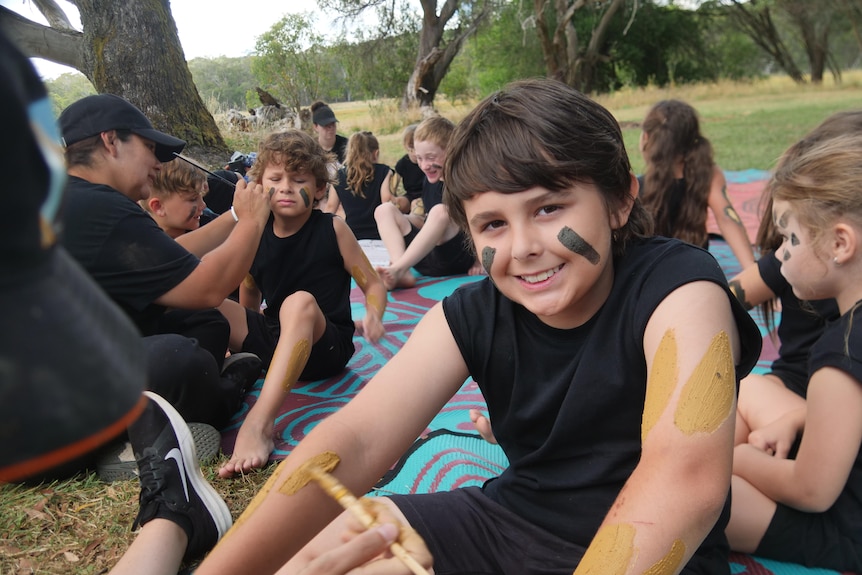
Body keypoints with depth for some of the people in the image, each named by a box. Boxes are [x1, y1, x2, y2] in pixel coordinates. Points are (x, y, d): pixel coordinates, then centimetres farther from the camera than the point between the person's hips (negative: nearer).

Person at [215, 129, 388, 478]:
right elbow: (248, 306, 15)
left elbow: (373, 284, -2)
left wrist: (373, 315, -19)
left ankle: (259, 421, -47)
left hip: (325, 346, -4)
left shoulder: (332, 230, -4)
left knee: (300, 302, -37)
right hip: (271, 340, 4)